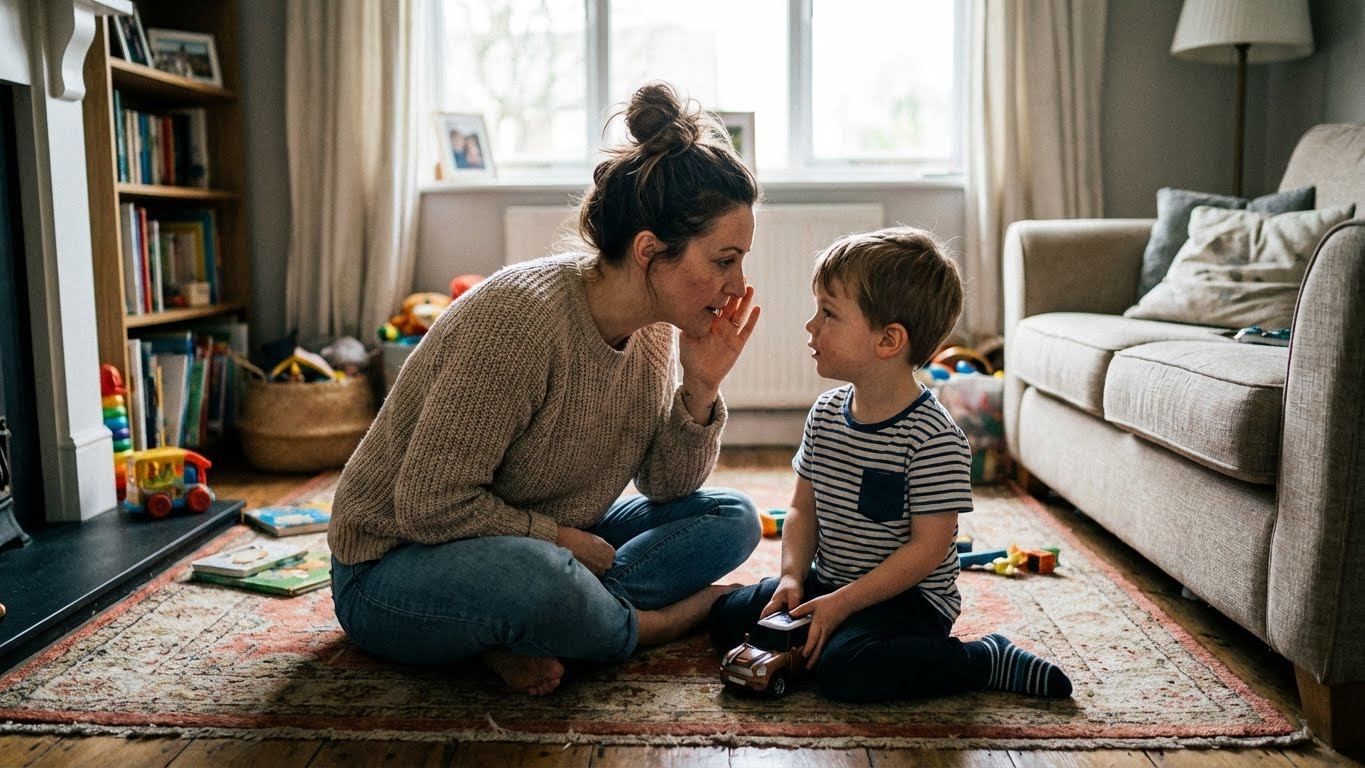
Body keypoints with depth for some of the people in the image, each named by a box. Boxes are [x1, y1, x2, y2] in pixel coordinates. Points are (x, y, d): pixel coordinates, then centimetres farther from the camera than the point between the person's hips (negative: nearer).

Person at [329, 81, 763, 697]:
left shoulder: (654, 328, -4)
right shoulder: (520, 317, -29)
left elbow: (666, 486, 1)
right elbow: (430, 505, -26)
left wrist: (699, 390, -15)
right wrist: (561, 536, -16)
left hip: (537, 545, 8)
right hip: (394, 571, -8)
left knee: (731, 518, -2)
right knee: (534, 576, -41)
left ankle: (521, 635, -15)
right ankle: (653, 623, -9)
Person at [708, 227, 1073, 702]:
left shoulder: (934, 437, -21)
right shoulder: (825, 414, 1)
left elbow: (928, 548, -20)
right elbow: (804, 509, 8)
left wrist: (843, 602, -23)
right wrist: (792, 577, -8)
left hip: (909, 596, -6)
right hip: (830, 582, 7)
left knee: (844, 670, -30)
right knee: (727, 618, -1)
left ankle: (986, 661, -10)